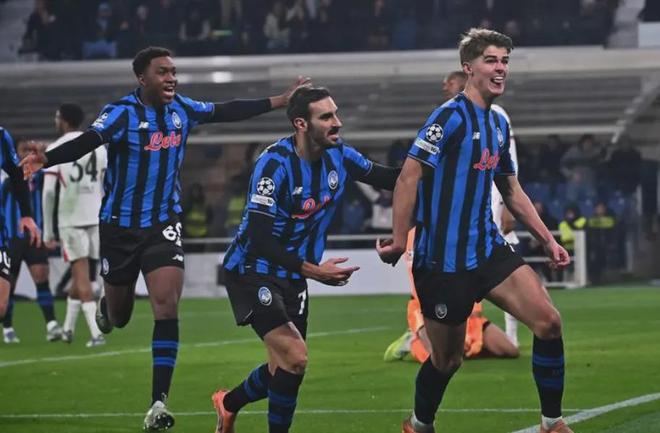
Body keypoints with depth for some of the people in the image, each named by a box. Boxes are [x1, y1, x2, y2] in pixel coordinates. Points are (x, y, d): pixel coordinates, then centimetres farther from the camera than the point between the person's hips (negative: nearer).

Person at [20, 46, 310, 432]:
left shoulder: (182, 109, -1)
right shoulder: (122, 113, -17)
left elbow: (225, 112, 13)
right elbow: (87, 141, -32)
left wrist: (279, 101, 16)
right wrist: (45, 159, -50)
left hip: (164, 225, 2)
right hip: (120, 226, -2)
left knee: (167, 306, -15)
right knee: (119, 318, 11)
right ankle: (107, 309, 53)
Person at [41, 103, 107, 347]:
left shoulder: (55, 150, -4)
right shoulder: (98, 147, 9)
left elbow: (48, 192, -7)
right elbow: (106, 189, 11)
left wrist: (47, 231, -1)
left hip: (70, 219, -4)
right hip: (95, 217, 4)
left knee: (81, 274, -3)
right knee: (79, 275, 15)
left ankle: (96, 333, -14)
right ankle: (68, 329, 24)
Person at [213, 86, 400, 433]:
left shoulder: (338, 155, -5)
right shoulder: (275, 164, -25)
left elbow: (387, 178, 8)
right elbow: (260, 239, -28)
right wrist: (313, 271, -32)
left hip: (292, 276, 7)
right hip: (253, 271, -7)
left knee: (286, 366, 13)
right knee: (294, 357, -21)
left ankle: (229, 403, 40)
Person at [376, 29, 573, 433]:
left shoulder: (499, 123, 13)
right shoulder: (451, 116, -13)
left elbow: (511, 190, 23)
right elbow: (409, 176, -17)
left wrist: (548, 240, 20)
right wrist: (399, 239, -21)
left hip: (488, 248, 7)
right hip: (443, 259, -7)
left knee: (549, 321, -10)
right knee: (447, 358, 3)